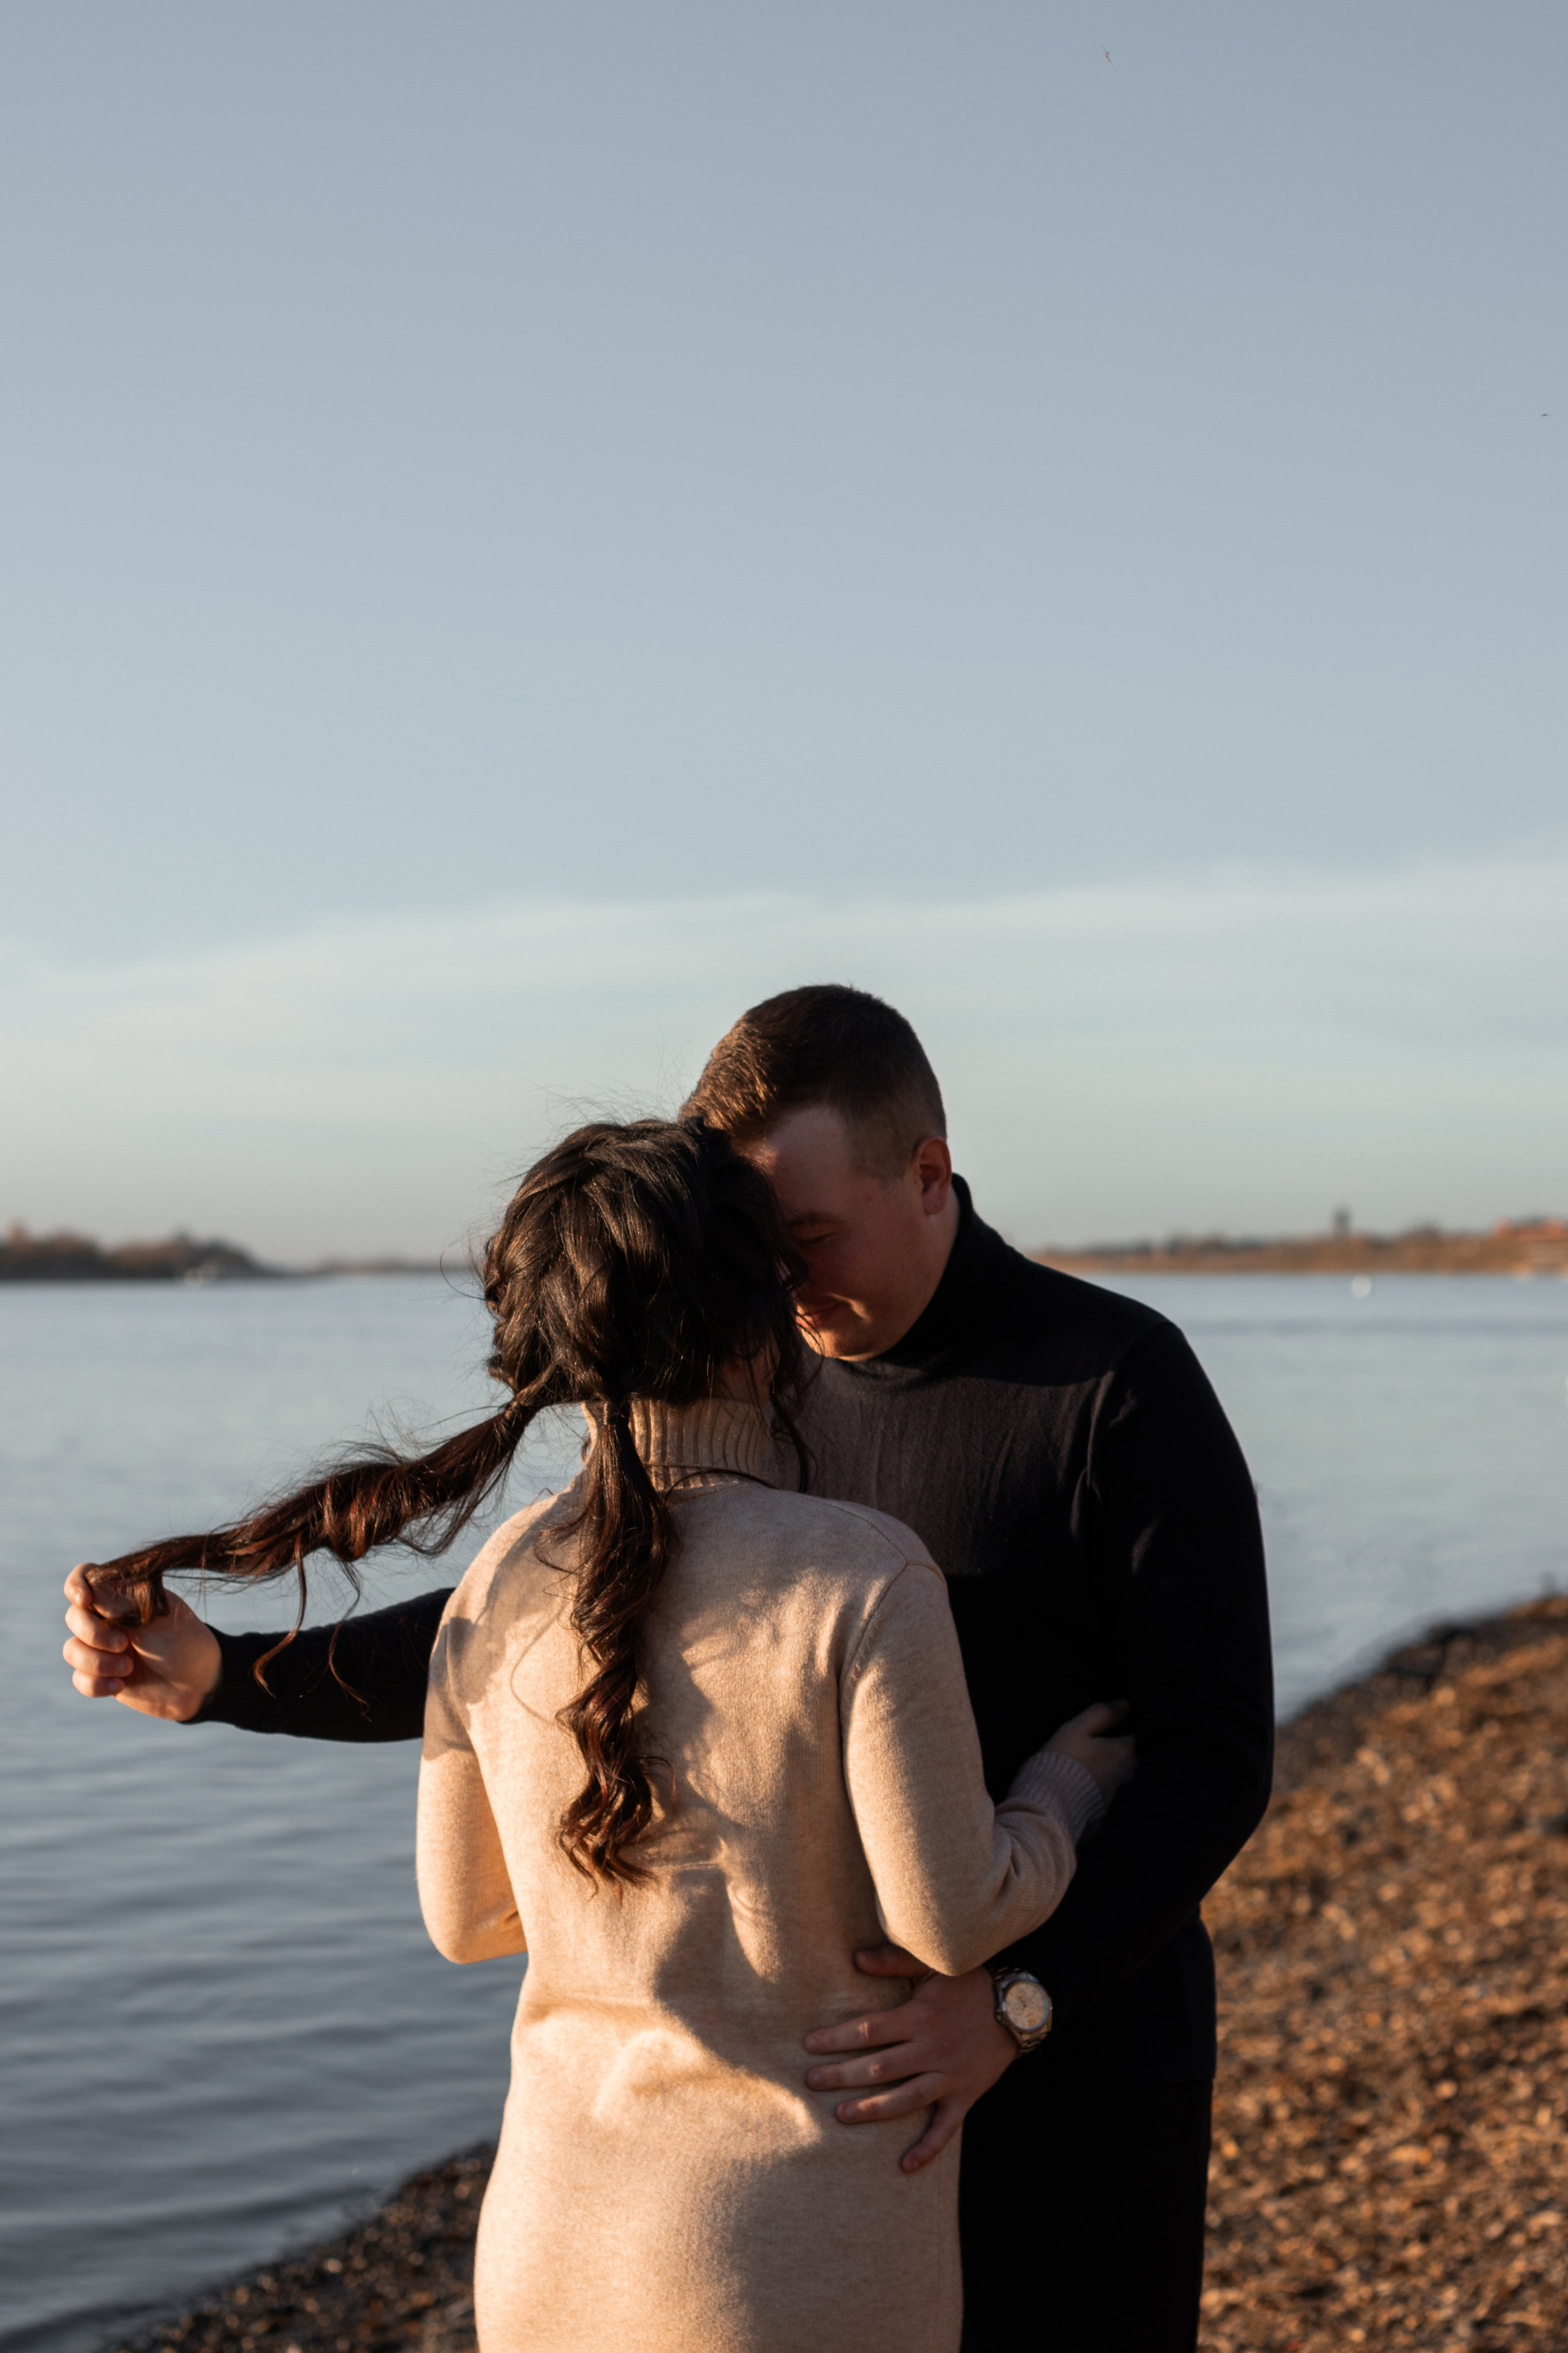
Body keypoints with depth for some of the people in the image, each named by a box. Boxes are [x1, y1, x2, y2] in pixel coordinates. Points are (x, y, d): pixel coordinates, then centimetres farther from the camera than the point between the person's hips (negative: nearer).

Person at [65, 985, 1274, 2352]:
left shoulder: (1122, 1381, -16)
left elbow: (1220, 1753, -18)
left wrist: (1014, 2003, -32)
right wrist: (215, 1674, -10)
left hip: (1078, 2044, -5)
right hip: (871, 2047, 5)